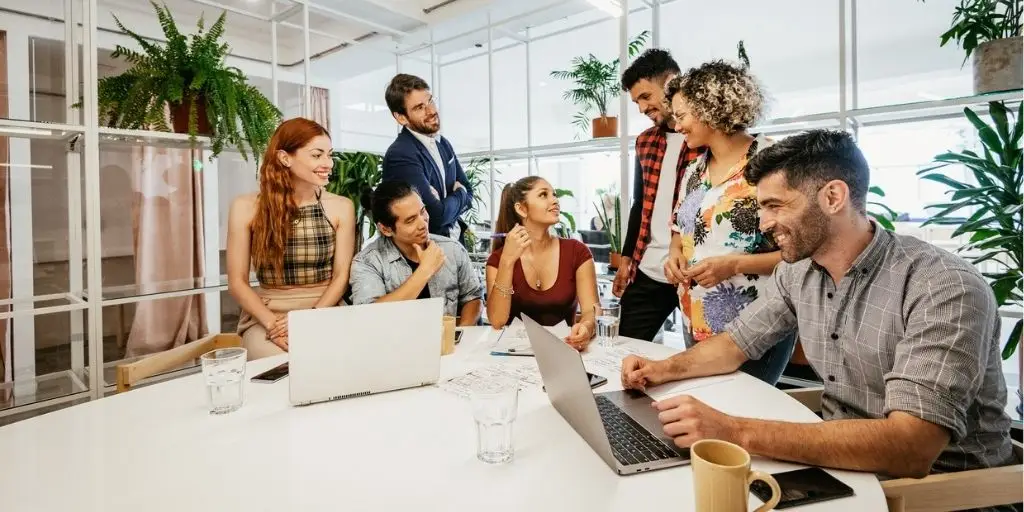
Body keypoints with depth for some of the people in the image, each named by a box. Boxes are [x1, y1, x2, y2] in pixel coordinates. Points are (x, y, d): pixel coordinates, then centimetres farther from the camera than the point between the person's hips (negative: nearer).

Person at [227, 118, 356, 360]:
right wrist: (272, 324, -16)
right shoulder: (246, 207, -1)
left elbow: (341, 276, -1)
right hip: (266, 317, -1)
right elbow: (237, 282, 0)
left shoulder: (341, 207, 1)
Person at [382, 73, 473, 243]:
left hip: (455, 241, 7)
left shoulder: (443, 143, 5)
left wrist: (446, 204, -13)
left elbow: (468, 192, 8)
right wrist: (459, 194, -4)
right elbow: (438, 215, -25)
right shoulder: (399, 155, -21)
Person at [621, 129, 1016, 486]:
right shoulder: (797, 272, -3)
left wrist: (738, 433, -41)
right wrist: (663, 369, -9)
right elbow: (736, 343, 8)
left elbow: (910, 450, -34)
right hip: (839, 459, 6)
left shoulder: (944, 289, -25)